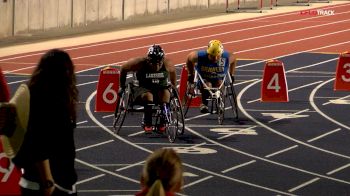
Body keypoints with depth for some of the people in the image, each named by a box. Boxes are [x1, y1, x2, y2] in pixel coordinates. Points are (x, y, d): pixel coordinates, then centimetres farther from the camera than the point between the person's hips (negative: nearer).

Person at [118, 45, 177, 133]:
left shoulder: (166, 64, -17)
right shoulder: (140, 63, -22)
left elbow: (172, 71, 8)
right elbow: (123, 69, -5)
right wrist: (121, 86, 1)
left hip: (160, 88, 2)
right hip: (142, 88, -2)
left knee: (166, 93, -33)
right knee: (148, 95, -37)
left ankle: (162, 123, -19)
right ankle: (147, 123, -23)